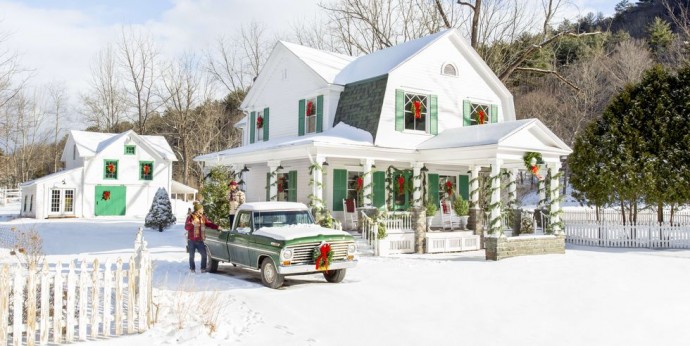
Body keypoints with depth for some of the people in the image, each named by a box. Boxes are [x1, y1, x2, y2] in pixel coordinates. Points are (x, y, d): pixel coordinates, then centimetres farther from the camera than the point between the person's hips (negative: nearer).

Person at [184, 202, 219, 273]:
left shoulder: (203, 217, 8)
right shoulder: (190, 217, -6)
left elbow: (209, 224, 9)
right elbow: (186, 227, -15)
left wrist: (217, 227, -5)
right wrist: (192, 223, -32)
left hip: (200, 240, 3)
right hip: (191, 240, -3)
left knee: (204, 254, -5)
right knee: (192, 256, 4)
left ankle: (203, 269, 7)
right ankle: (192, 269, 17)